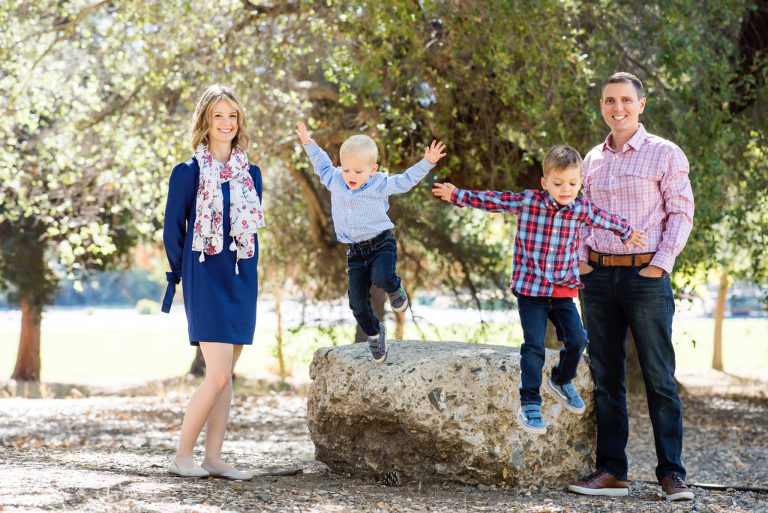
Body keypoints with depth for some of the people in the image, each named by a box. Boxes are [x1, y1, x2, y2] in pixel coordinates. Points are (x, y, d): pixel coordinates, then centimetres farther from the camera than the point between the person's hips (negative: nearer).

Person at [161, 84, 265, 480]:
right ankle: (182, 456, -1)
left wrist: (245, 271, 13)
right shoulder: (189, 172, -5)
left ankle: (214, 458, 11)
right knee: (218, 374, -13)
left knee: (226, 376, 5)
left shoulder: (250, 174, 11)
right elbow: (173, 231, 1)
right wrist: (185, 275, 6)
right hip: (205, 280, -5)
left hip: (241, 281, 5)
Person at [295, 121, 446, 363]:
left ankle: (394, 287, 5)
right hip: (355, 252, 3)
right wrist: (309, 144, 23)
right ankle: (374, 334, 24)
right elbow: (323, 165, 22)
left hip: (381, 244, -3)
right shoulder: (334, 180, 2)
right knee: (358, 302, -2)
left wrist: (427, 162, -10)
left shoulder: (380, 185, -7)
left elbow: (406, 180, 0)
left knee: (381, 277, -33)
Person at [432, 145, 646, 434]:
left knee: (576, 339, -3)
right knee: (534, 347, -8)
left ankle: (561, 381, 27)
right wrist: (457, 196, 3)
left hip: (563, 289, 3)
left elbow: (605, 219, 20)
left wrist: (626, 233, 35)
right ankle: (529, 405, 0)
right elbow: (492, 200, 0)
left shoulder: (581, 209, -1)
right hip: (530, 288, -3)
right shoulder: (527, 202, -9)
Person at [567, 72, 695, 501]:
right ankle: (611, 472, 10)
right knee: (606, 378, 6)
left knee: (659, 378, -3)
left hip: (646, 275, -5)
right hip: (598, 276, 5)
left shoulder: (665, 154, 0)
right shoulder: (593, 159, 15)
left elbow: (681, 212, -2)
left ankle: (672, 473, 3)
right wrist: (579, 254, 6)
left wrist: (662, 263, -10)